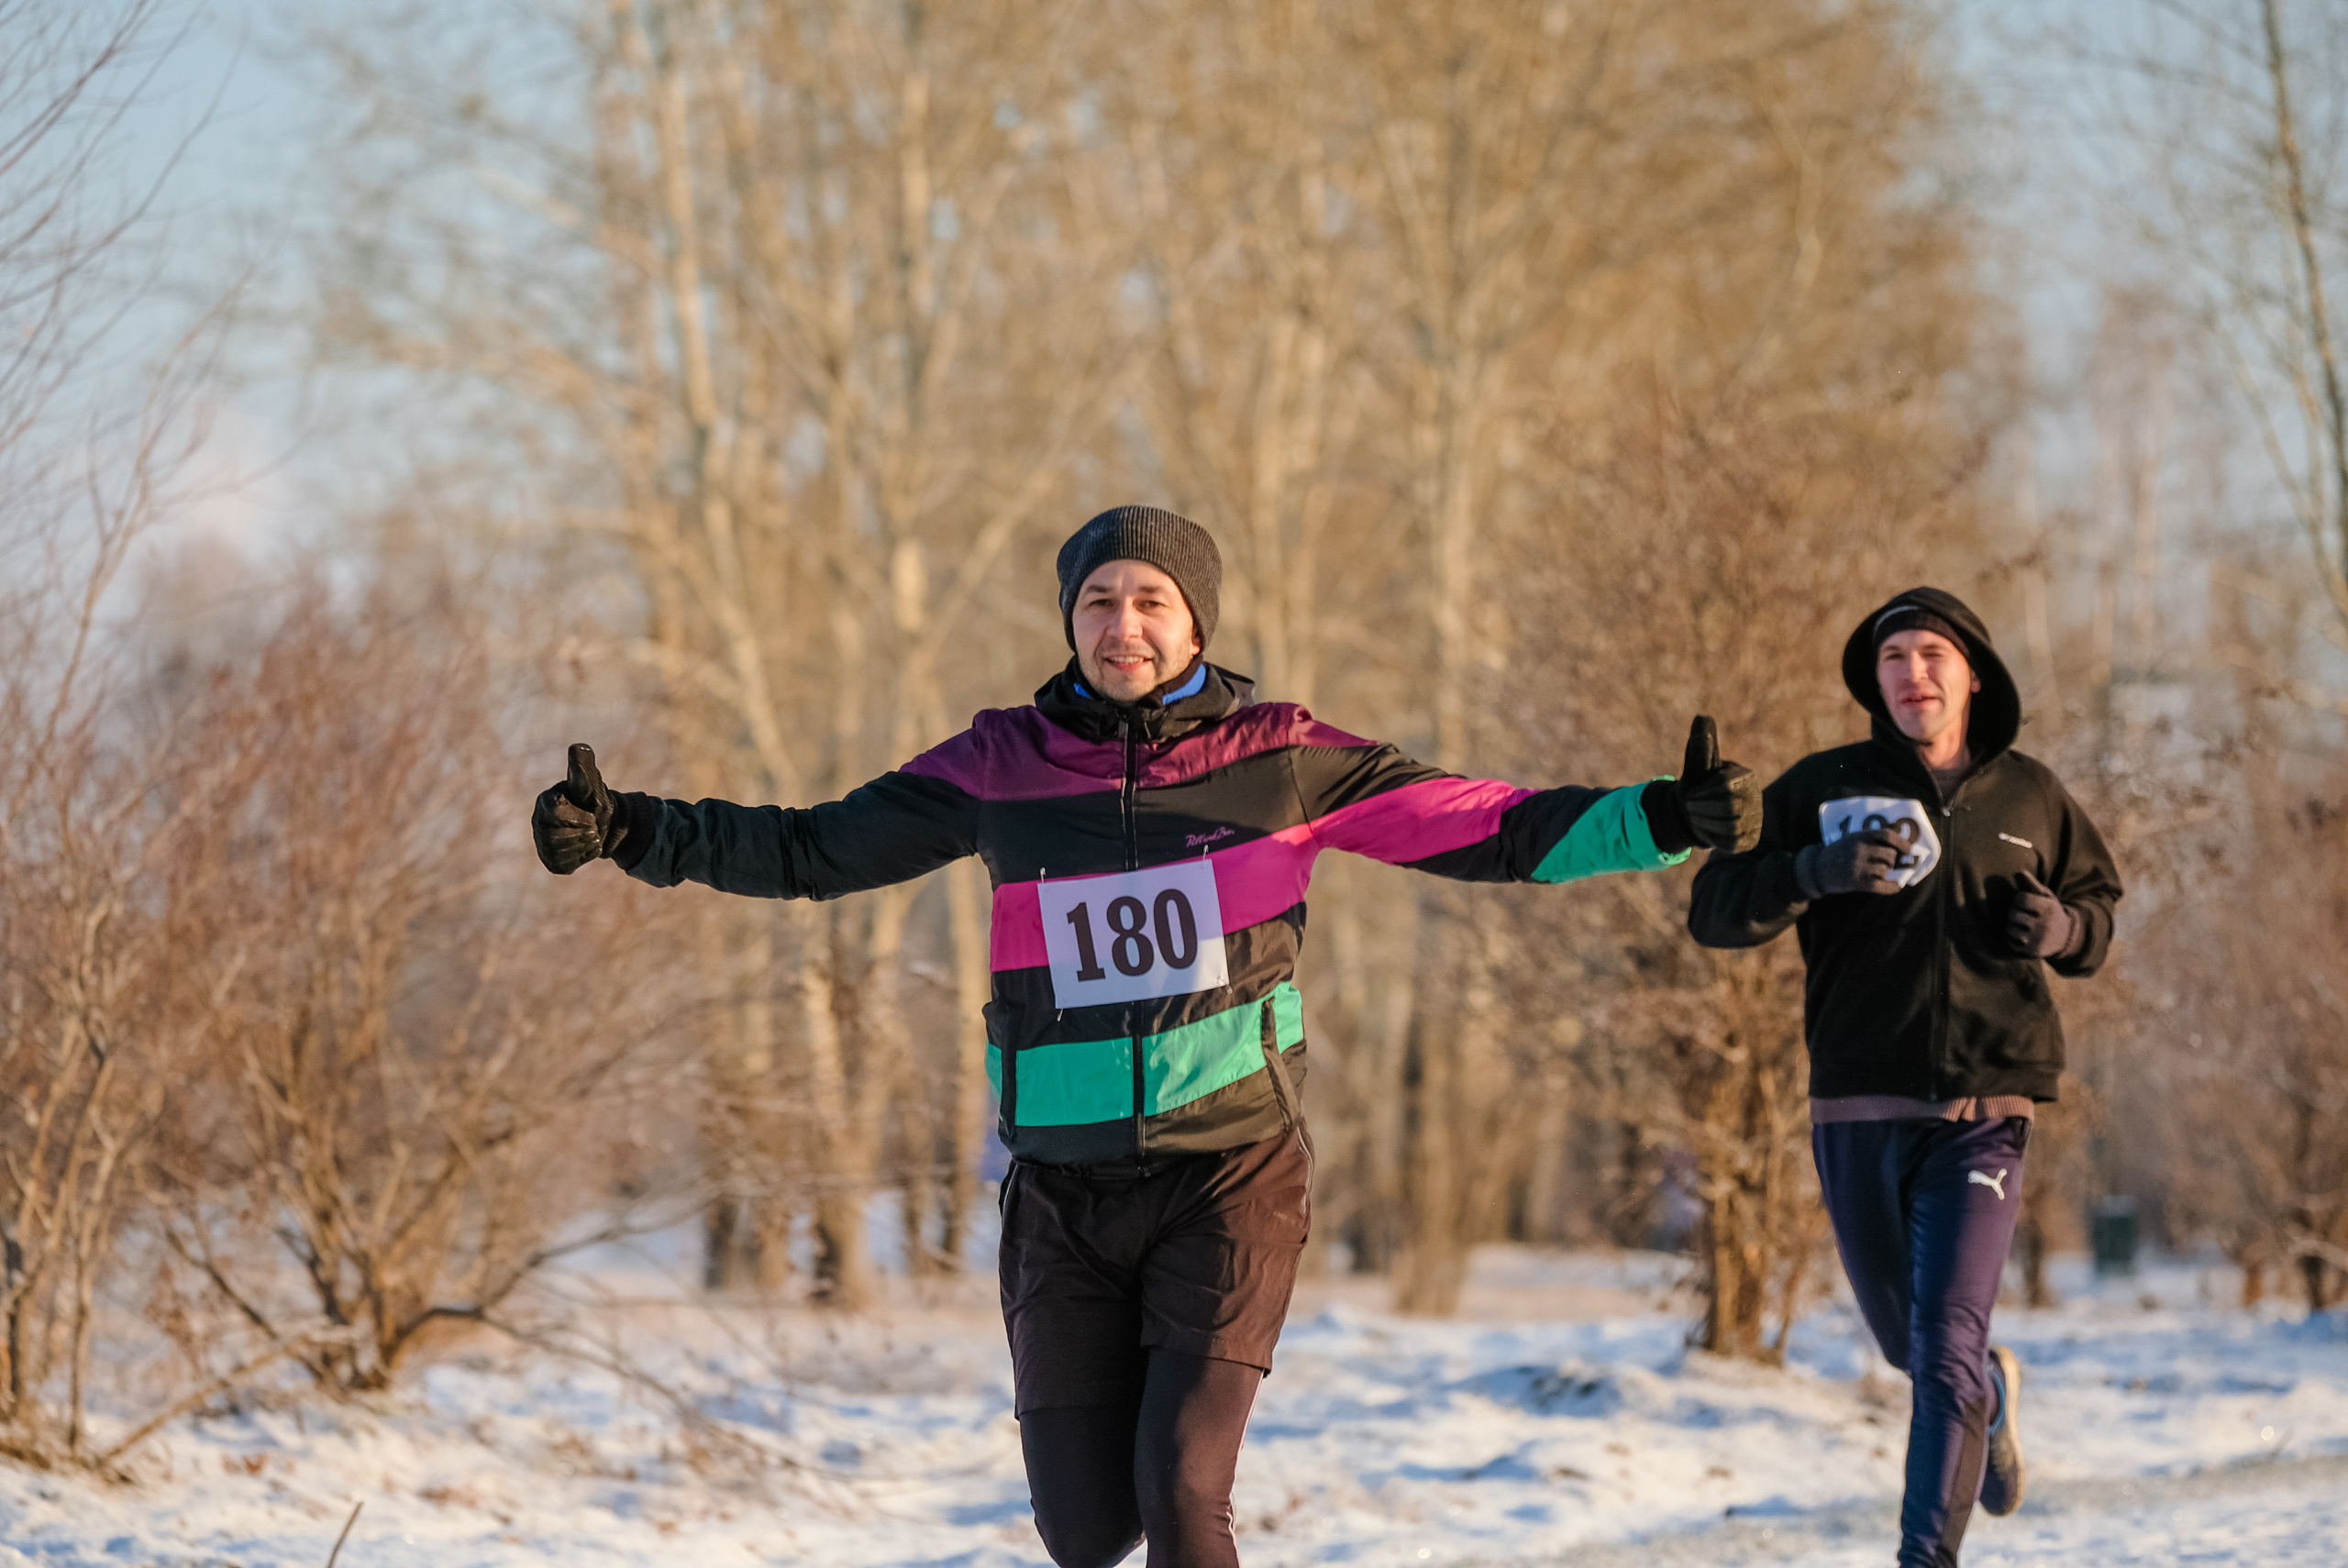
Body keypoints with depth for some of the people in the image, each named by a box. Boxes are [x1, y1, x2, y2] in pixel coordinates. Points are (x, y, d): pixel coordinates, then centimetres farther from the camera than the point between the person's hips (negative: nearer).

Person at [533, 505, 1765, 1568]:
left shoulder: (1276, 757, 0)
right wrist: (635, 834, -1)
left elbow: (1490, 829, -1)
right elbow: (813, 849, 9)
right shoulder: (1001, 767, 4)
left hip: (1231, 1172, -2)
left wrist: (1663, 823, -14)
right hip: (1065, 1191, 2)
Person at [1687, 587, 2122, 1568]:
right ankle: (1993, 1392, 51)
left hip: (1981, 1118, -1)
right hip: (1858, 1116, 1)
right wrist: (1811, 870, -26)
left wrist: (2062, 929, -4)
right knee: (1906, 1344, 18)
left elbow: (2099, 906, 20)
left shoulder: (2029, 798, 6)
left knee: (1946, 1348, -15)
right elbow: (1715, 913, -7)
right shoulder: (1824, 790, 1)